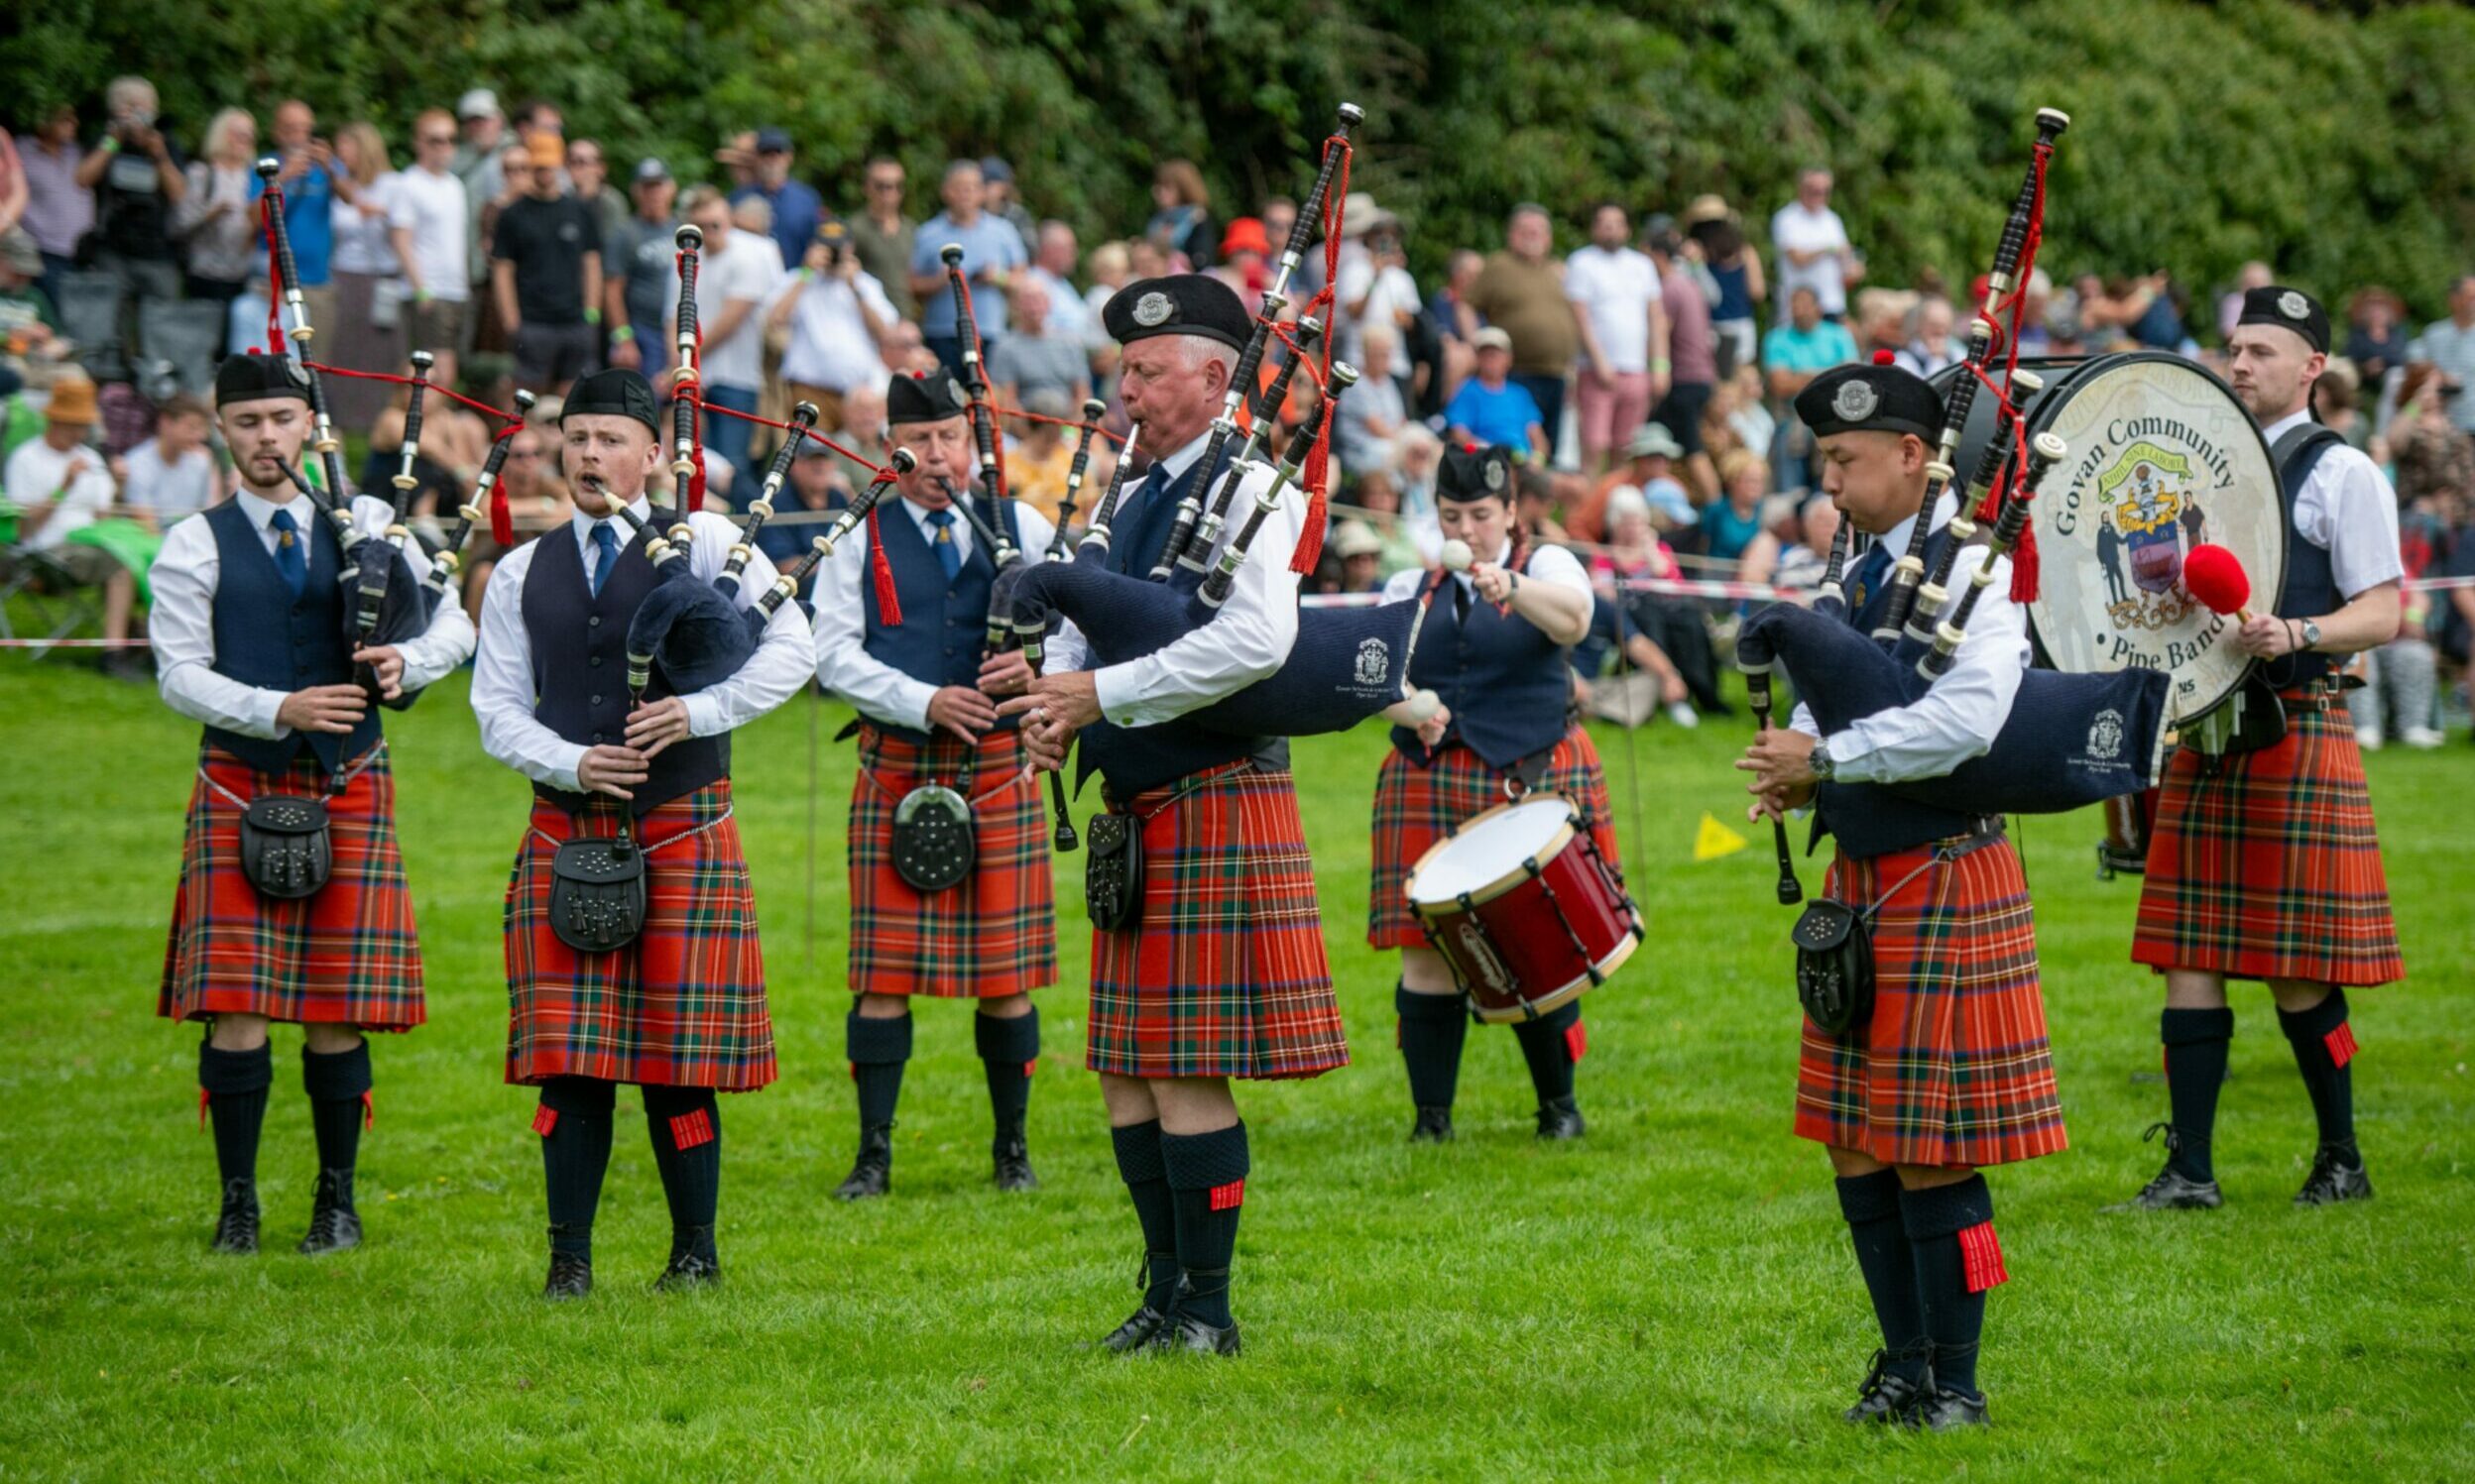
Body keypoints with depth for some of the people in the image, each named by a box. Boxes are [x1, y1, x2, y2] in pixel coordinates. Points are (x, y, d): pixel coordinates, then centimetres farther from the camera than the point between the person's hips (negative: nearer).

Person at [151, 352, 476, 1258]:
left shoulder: (365, 527, 8)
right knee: (236, 1007, -5)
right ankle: (238, 1203, 6)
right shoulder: (196, 546, 2)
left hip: (349, 785, 1)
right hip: (240, 786, -1)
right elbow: (179, 675, -5)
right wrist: (279, 711, -19)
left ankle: (337, 1200, 13)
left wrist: (409, 662, -16)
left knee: (337, 1009, 2)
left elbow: (454, 622, 6)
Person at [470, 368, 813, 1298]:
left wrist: (700, 711, -16)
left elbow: (791, 650, -4)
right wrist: (573, 764, -10)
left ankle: (696, 1250, 13)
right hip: (565, 834, 2)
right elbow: (498, 711, 8)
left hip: (682, 835, -2)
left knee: (679, 1060, 0)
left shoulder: (704, 543, 3)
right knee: (568, 1057, -1)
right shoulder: (524, 574, 11)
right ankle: (570, 1257, 6)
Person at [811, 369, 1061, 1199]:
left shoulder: (1023, 529, 9)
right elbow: (834, 654, -2)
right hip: (896, 771, -1)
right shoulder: (859, 540, 5)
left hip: (1000, 768, 1)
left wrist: (1036, 665, -16)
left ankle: (1011, 1146, 16)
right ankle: (874, 1153, 4)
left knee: (1005, 972, 4)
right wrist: (926, 702, -16)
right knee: (884, 972, -2)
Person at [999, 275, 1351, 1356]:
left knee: (1187, 1073, -8)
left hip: (1215, 809, -8)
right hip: (1135, 817, 8)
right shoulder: (1132, 501, 17)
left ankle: (1209, 1309, -1)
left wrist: (1102, 696, -21)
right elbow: (1077, 626, 20)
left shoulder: (1247, 489, -9)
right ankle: (1166, 1294, 19)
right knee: (1126, 1070, 10)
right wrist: (1049, 706, -3)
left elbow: (1256, 639, -24)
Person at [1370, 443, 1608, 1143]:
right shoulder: (1410, 589, 13)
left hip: (1533, 786, -2)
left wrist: (1512, 587, -39)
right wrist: (1411, 709, -18)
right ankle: (1431, 1112, 6)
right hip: (1430, 786, 2)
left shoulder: (1546, 566, 3)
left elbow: (1573, 618, -19)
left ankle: (1558, 1104, 16)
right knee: (1427, 950, -3)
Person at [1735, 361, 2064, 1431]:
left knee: (1932, 1152, -3)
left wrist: (1823, 758, -22)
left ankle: (1954, 1382, 7)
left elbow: (1967, 719, -27)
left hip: (1943, 880, -8)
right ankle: (1904, 1359, 24)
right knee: (1854, 1140, 12)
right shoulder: (1863, 569, 12)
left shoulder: (1974, 567, -13)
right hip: (1859, 879, 8)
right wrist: (1796, 772, -2)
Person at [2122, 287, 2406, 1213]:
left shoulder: (2341, 474, -3)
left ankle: (2342, 1161, 14)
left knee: (2297, 972, -2)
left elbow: (2382, 613, -7)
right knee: (2191, 958, 2)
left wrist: (2295, 634, -24)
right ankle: (2190, 1170, 5)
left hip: (2297, 729, -6)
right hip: (2202, 726, 6)